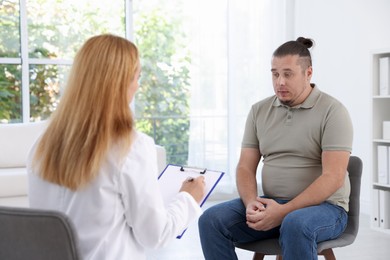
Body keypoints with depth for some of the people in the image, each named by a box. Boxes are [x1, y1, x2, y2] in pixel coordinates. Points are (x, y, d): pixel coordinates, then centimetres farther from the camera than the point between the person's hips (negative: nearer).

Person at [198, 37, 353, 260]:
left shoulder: (332, 111, -8)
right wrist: (251, 203, -16)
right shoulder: (259, 111, 8)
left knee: (295, 225, -39)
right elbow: (245, 167, 6)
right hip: (270, 205, 5)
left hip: (323, 207, -5)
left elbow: (333, 177, -16)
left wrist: (284, 212, -24)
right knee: (212, 220, -18)